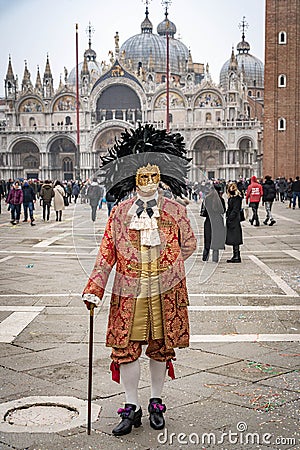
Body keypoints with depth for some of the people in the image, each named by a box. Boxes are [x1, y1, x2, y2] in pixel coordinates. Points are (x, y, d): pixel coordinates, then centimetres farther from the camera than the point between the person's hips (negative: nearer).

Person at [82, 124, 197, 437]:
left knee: (160, 349, 9)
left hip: (165, 292, 0)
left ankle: (156, 403, 28)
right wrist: (94, 289, -5)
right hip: (129, 293, 0)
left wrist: (165, 265, 10)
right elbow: (107, 254, 1)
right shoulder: (119, 212, 1)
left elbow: (189, 244, 15)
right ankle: (131, 408, 16)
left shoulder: (175, 211, 0)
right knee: (125, 348, 1)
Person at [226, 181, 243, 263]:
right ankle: (235, 256, 15)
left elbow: (235, 210, -17)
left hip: (234, 220, -9)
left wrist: (229, 219, -18)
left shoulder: (237, 198, -12)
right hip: (230, 220, 9)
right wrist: (227, 217, 11)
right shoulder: (231, 197, 15)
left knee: (235, 239, -7)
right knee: (233, 239, 11)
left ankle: (237, 257, -3)